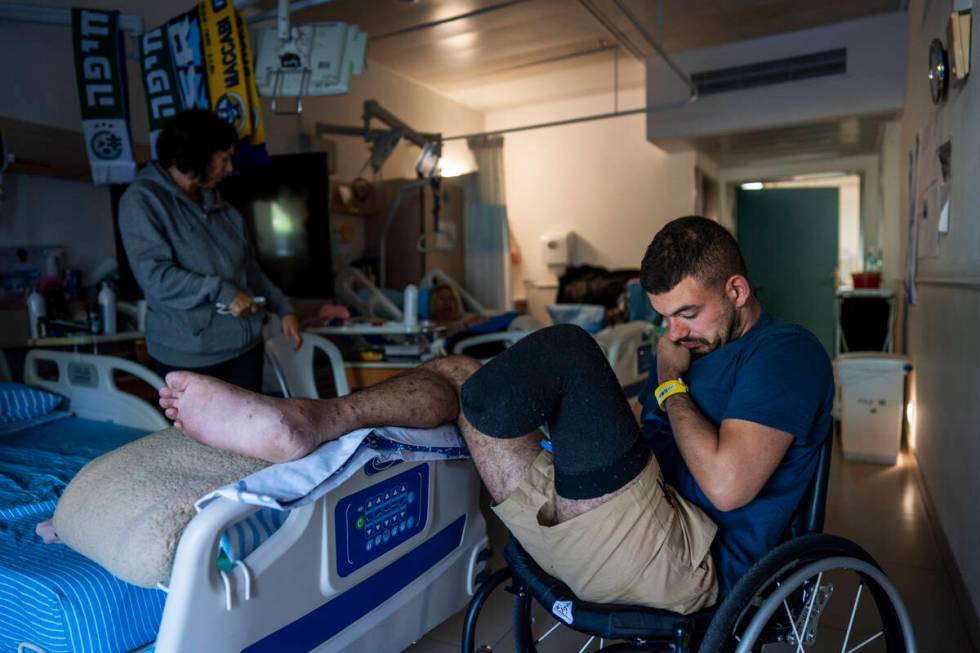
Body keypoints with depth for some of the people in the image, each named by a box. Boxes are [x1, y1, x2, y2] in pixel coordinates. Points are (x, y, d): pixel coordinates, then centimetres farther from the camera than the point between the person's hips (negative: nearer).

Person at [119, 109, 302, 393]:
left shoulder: (213, 200, 13)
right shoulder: (143, 199, -8)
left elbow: (248, 265, 18)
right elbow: (154, 275, -19)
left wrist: (282, 308, 12)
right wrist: (220, 291, -21)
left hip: (244, 341, 7)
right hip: (188, 354, -6)